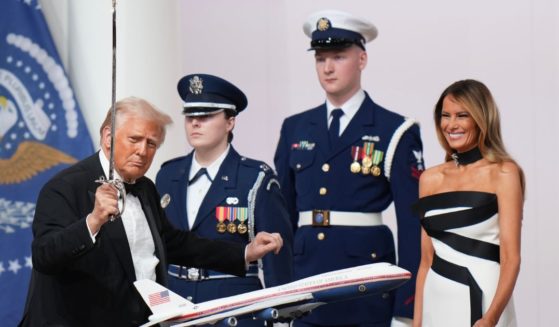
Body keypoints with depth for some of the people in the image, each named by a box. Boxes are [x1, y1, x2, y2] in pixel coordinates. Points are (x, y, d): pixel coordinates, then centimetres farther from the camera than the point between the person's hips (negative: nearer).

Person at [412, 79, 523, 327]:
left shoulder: (503, 173, -6)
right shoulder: (430, 179, 8)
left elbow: (511, 258, -13)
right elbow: (427, 259, 10)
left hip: (481, 305, -4)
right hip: (436, 305, 4)